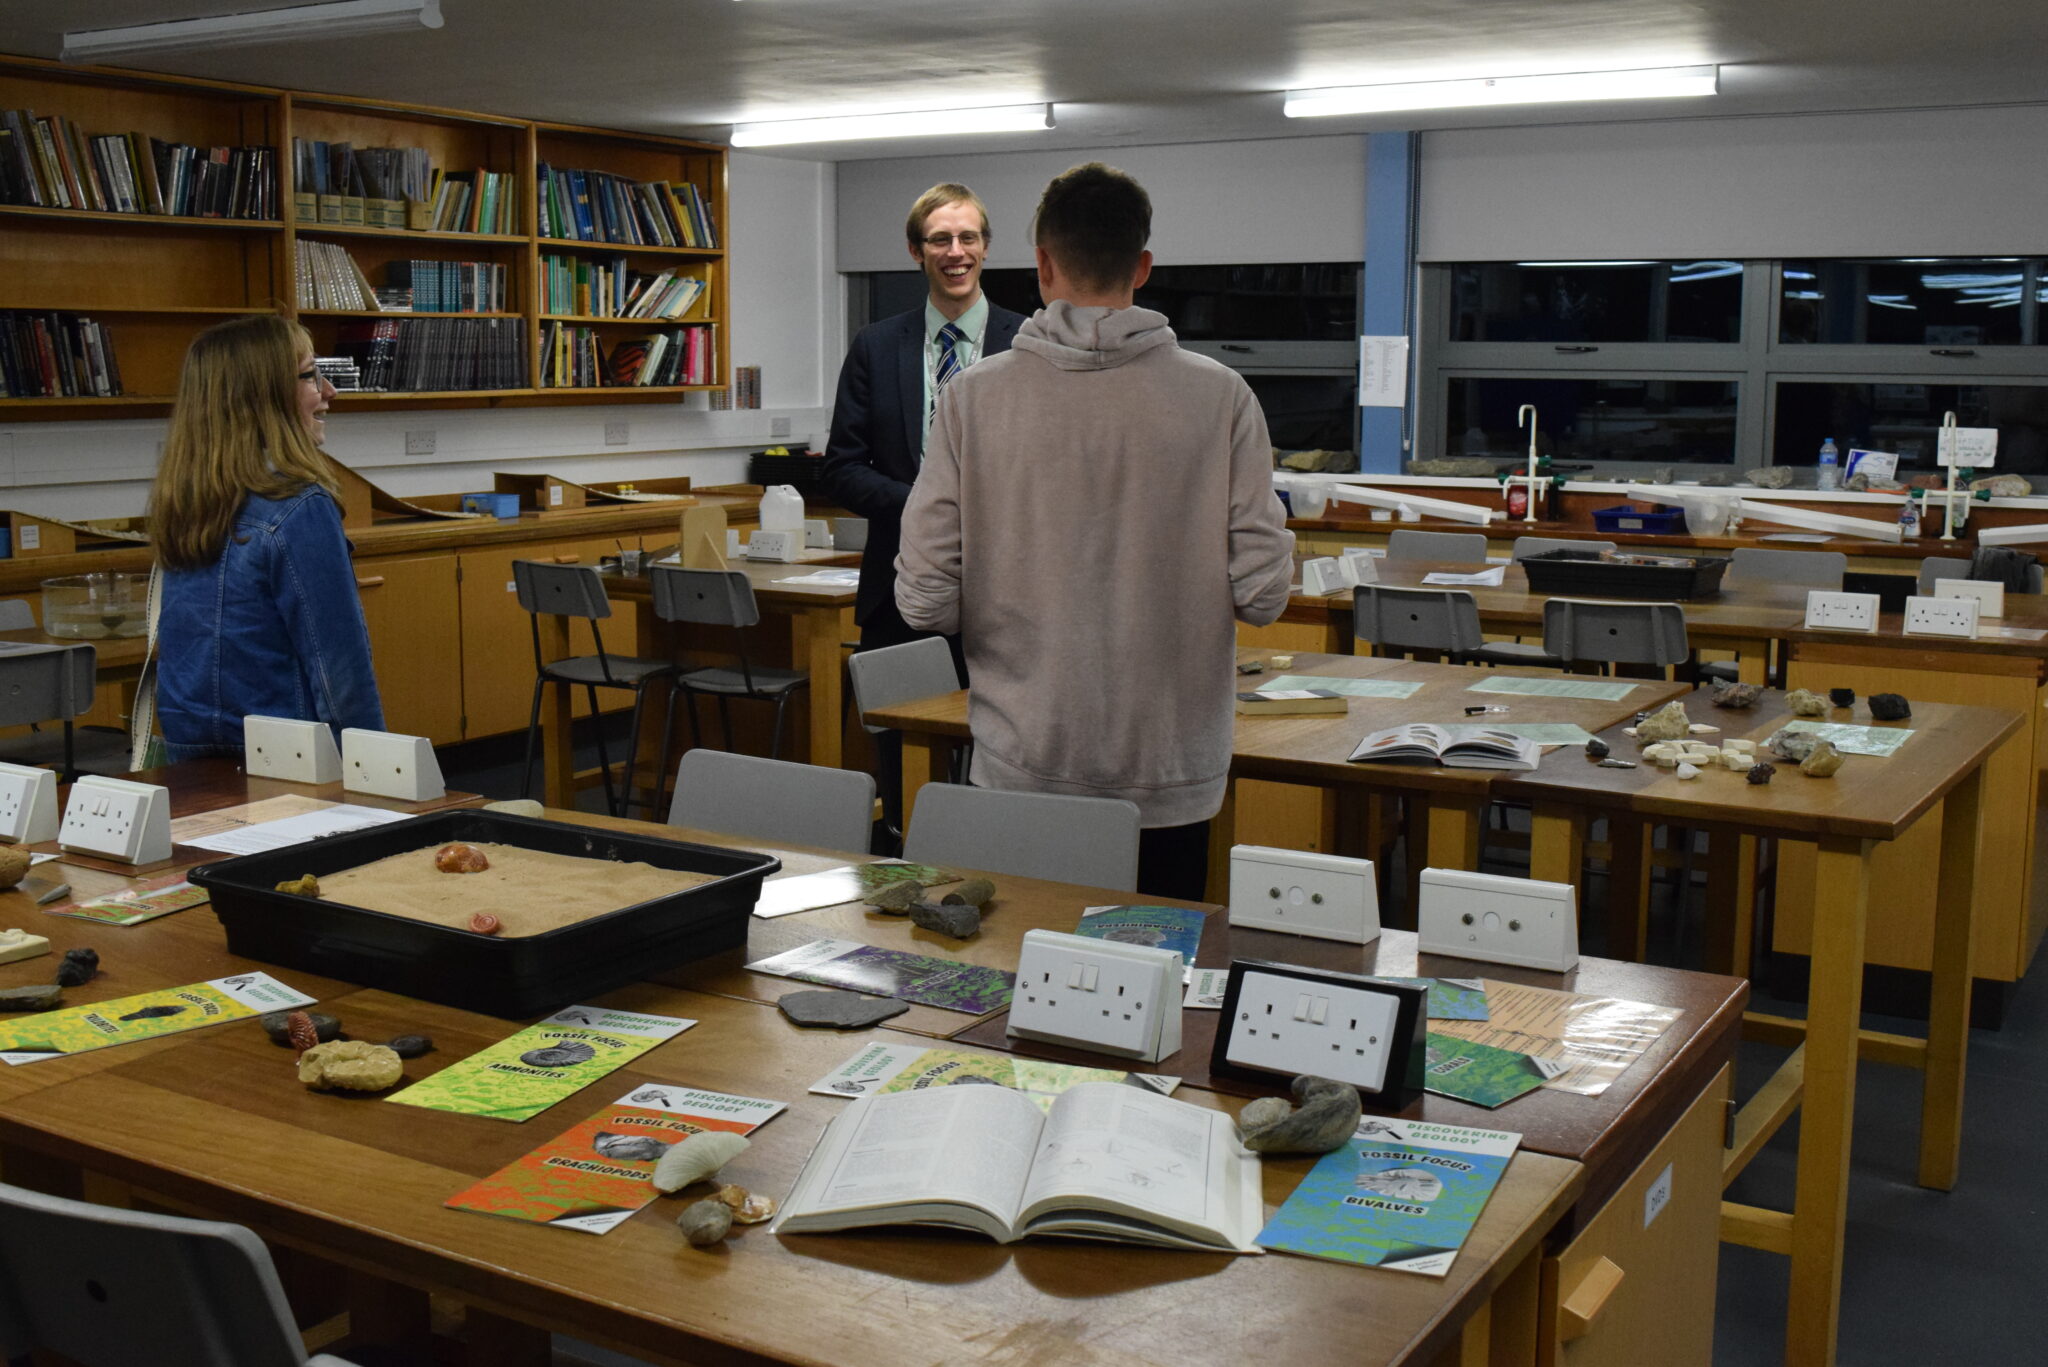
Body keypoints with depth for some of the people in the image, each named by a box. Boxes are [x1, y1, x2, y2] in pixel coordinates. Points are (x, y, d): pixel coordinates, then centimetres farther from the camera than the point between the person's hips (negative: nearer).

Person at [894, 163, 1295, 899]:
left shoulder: (974, 397, -7)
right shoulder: (1220, 397, -7)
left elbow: (926, 600, -8)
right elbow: (1262, 592, -8)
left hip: (1022, 773, 0)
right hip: (1169, 778, 0)